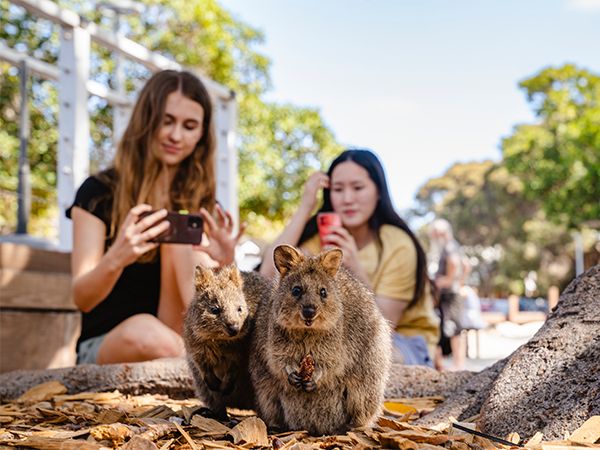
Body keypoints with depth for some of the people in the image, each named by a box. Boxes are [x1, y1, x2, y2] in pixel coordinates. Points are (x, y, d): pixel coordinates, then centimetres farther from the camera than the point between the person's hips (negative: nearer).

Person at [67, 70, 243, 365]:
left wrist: (223, 264, -22)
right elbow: (82, 298, -8)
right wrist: (115, 259, -31)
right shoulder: (99, 192, -1)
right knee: (145, 331, -39)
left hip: (186, 337, 3)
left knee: (182, 240, -23)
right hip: (103, 346, -3)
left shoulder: (202, 203, 8)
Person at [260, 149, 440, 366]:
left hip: (405, 341, -5)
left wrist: (356, 270, -38)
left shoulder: (398, 246, -18)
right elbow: (269, 277, -22)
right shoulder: (323, 235, -7)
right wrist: (304, 209, -22)